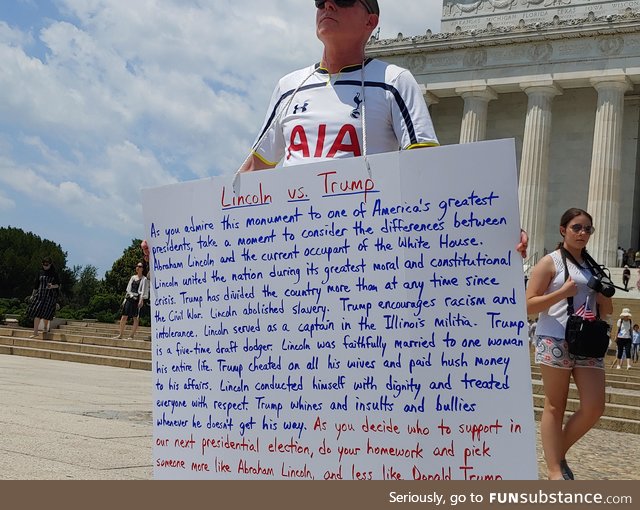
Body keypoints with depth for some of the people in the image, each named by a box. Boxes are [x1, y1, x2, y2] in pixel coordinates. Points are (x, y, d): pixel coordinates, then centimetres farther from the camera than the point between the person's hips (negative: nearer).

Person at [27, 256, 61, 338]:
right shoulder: (41, 272, 7)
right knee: (37, 313, -7)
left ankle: (46, 327, 30)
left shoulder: (54, 273, 0)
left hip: (50, 296, -2)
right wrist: (33, 294, 12)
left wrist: (52, 286, -19)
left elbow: (58, 285, 2)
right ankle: (35, 332, -6)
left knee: (46, 314, 1)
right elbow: (36, 284, 12)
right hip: (40, 294, 2)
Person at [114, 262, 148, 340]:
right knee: (124, 316, 2)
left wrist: (141, 300, -18)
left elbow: (143, 291, -7)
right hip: (129, 298, 6)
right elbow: (128, 289, 19)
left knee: (136, 318, -4)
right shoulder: (133, 277, 18)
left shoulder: (143, 279, 1)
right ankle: (120, 334, 7)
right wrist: (125, 298, 13)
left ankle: (132, 335, -1)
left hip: (137, 299, -6)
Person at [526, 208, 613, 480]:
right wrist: (562, 292, -17)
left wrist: (603, 295, 1)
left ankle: (559, 453, 18)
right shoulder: (550, 262, 1)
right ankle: (554, 470, 5)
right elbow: (529, 305, -6)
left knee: (594, 407, -2)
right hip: (555, 341, -6)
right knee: (555, 408, 0)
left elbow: (606, 312, 23)